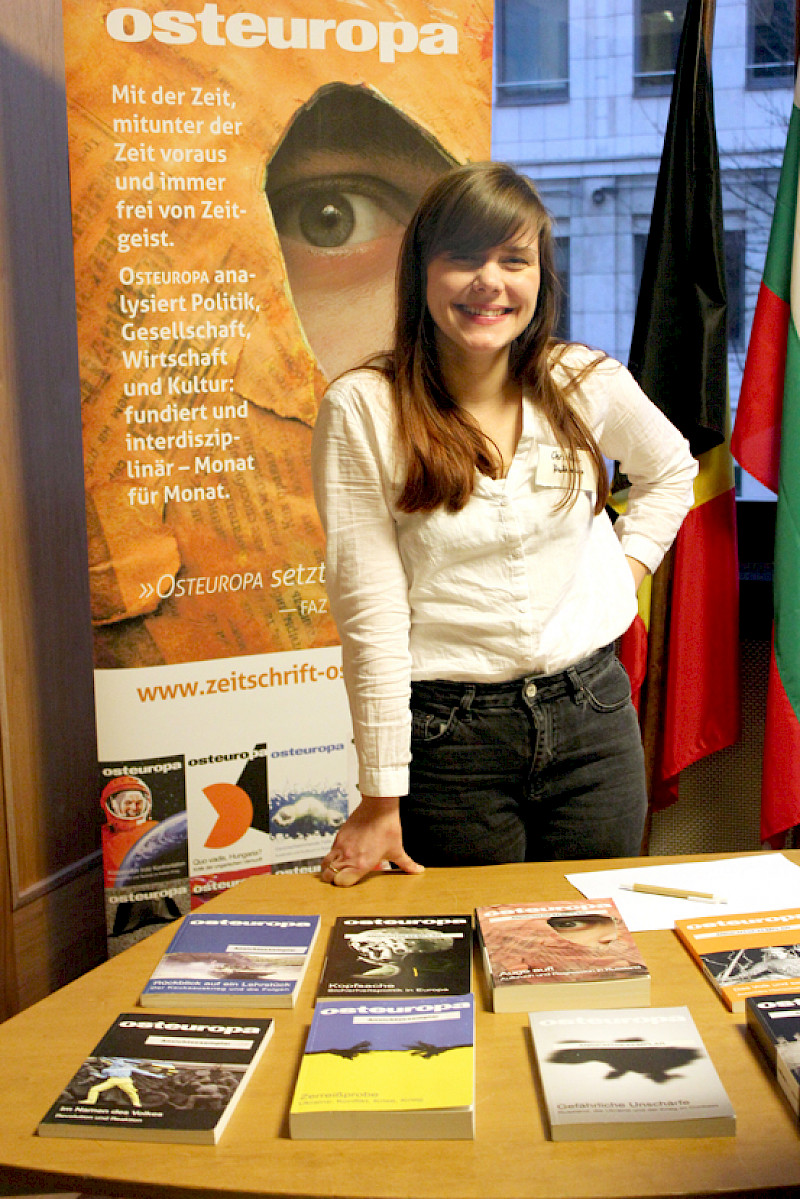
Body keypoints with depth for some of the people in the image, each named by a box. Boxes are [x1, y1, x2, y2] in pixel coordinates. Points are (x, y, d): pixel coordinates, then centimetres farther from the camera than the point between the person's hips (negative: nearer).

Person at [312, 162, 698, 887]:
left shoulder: (588, 384, 0)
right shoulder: (363, 408, -10)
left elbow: (672, 470, 22)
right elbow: (369, 609, -12)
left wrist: (628, 567, 6)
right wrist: (382, 796, -10)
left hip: (591, 713, 3)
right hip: (449, 733, -3)